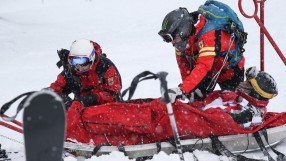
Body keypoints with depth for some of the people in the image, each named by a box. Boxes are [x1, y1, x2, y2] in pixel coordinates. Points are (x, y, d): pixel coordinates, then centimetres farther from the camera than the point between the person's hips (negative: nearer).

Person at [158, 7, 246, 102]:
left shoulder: (208, 35, -40)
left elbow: (204, 67, -50)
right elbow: (183, 63, -7)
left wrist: (182, 90, -57)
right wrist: (189, 88, -18)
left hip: (230, 71, -6)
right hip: (211, 73, 6)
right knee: (197, 99, -2)